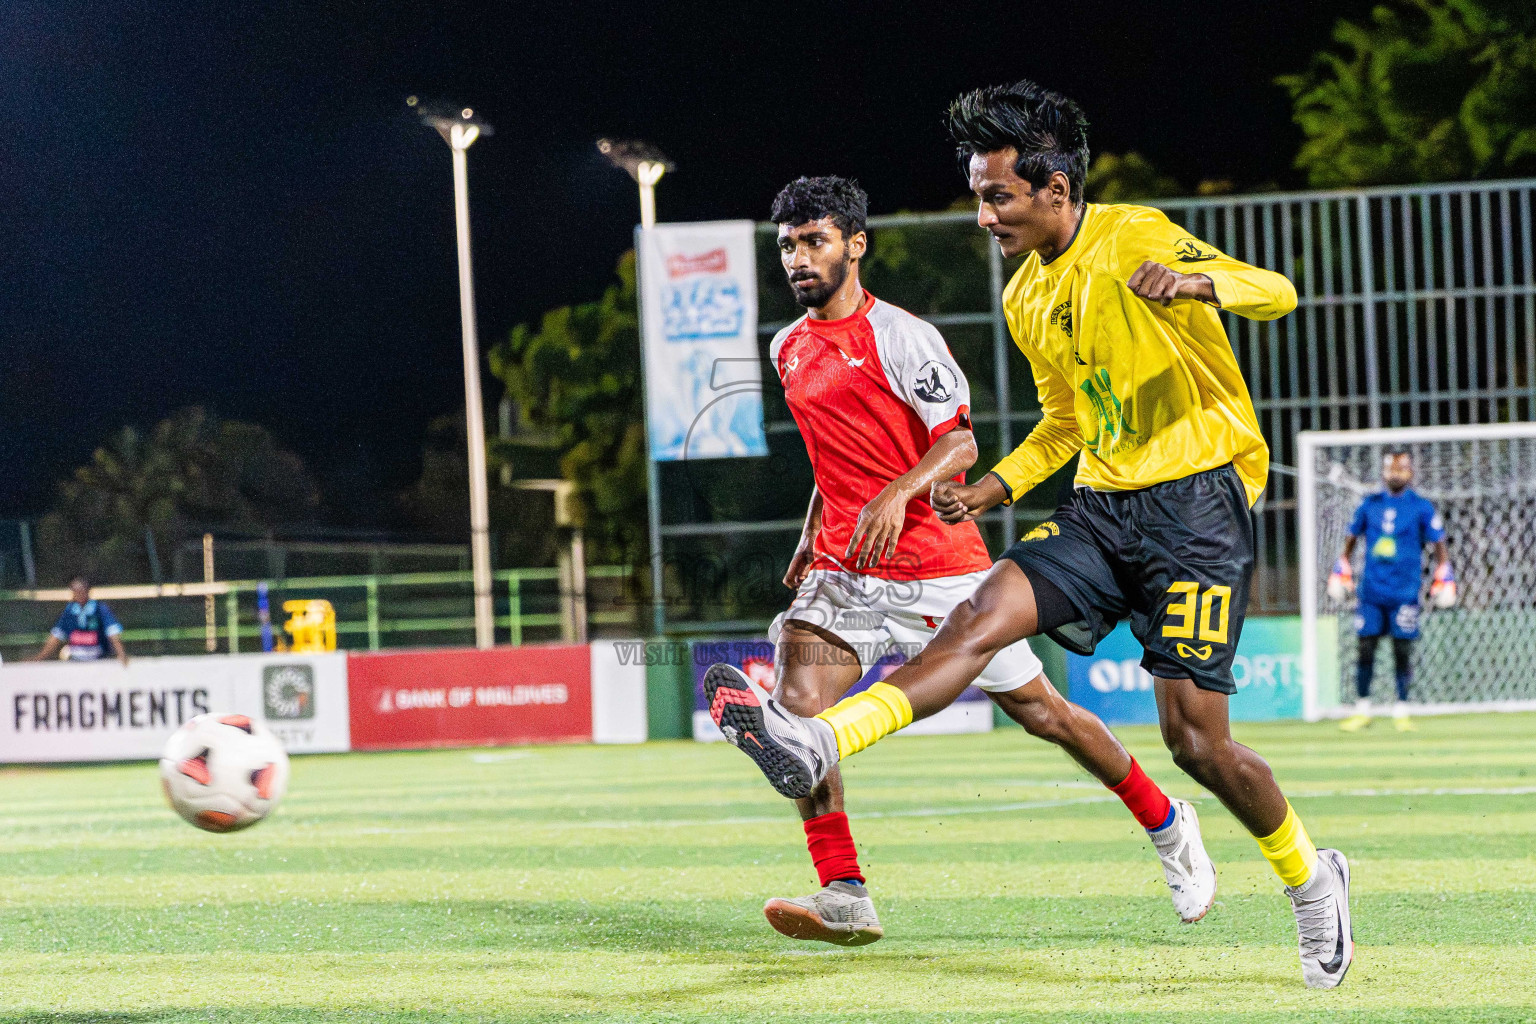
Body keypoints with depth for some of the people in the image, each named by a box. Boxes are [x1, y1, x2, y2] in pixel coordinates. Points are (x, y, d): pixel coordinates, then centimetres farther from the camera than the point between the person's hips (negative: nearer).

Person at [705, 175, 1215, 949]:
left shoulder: (901, 335, -9)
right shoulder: (789, 349, 13)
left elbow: (960, 444, -16)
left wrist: (897, 495, -32)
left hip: (940, 564, -5)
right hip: (845, 570, 5)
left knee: (1038, 710, 3)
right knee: (796, 698, -18)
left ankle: (1166, 825, 25)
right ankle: (844, 897, -19)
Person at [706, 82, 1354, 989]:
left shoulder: (1135, 237, -10)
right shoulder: (1027, 300, 14)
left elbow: (1277, 293, -21)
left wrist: (1196, 281, -42)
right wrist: (992, 490, 12)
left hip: (1198, 501, -6)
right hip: (1103, 505, 6)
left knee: (1196, 739, -8)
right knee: (980, 618, -17)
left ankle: (1309, 876, 17)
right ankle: (821, 745, -33)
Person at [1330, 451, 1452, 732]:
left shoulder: (1421, 507, 2)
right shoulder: (1370, 505, 9)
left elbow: (1439, 546, 6)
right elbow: (1351, 539, 19)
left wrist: (1443, 581, -1)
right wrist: (1341, 573, 13)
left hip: (1405, 592, -2)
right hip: (1371, 590, 2)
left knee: (1402, 651, -2)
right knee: (1366, 649, 2)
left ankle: (1401, 711, 8)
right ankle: (1362, 711, 10)